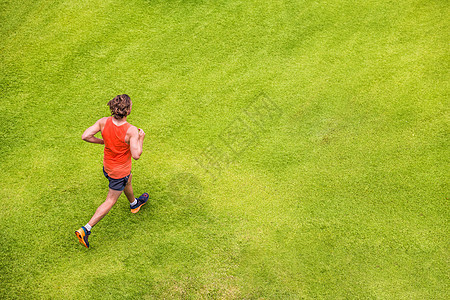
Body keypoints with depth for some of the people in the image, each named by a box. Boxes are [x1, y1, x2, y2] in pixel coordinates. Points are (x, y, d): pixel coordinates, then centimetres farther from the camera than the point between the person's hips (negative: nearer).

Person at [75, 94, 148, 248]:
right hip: (120, 171, -7)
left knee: (128, 180, 35)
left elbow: (85, 136, -18)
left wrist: (103, 141, -2)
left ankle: (134, 204, 64)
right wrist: (141, 138, -14)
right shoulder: (131, 130, -33)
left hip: (107, 165, 7)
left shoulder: (104, 122, -19)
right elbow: (136, 155, -30)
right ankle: (85, 230, 10)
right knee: (110, 201, 9)